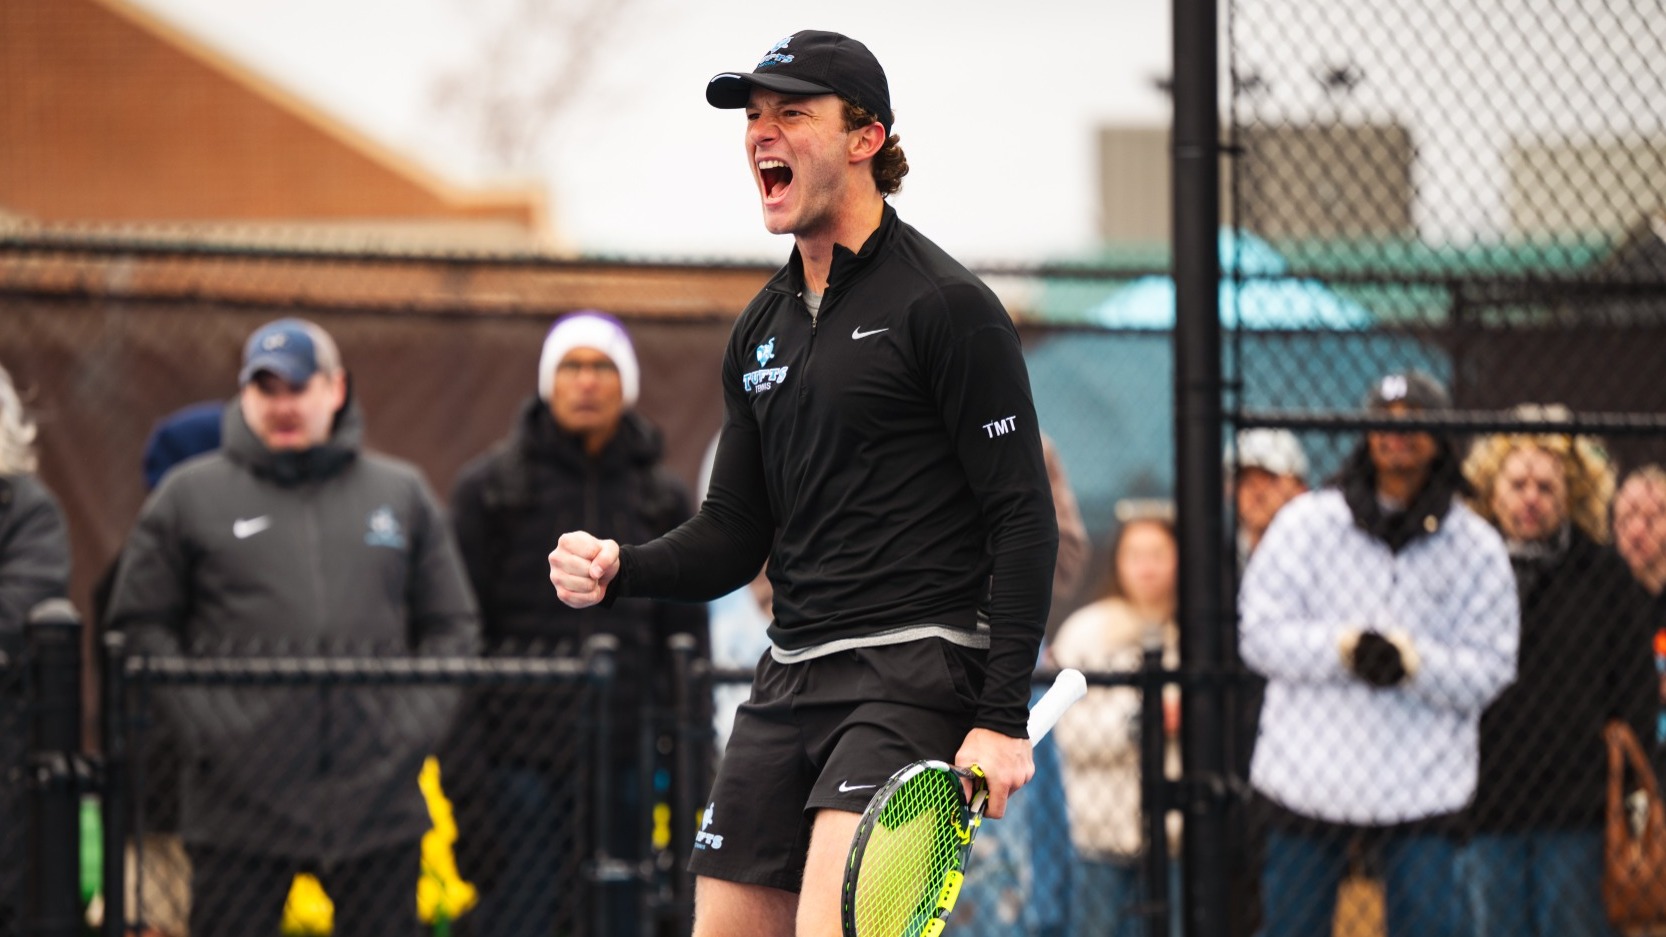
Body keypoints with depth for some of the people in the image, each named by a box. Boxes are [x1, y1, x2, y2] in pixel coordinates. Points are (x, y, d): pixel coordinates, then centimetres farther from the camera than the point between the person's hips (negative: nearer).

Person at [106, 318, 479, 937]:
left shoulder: (401, 493, 13)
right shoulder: (190, 496, 7)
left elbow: (452, 625, 16)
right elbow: (141, 625, 5)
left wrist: (420, 718, 0)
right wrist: (203, 719, -8)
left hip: (379, 793, 2)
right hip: (243, 791, -2)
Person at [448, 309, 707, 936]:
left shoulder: (661, 497, 12)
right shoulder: (492, 486, 3)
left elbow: (686, 630, 15)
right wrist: (461, 760, -5)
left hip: (625, 756, 3)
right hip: (520, 756, -3)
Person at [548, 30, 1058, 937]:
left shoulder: (945, 306, -6)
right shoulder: (762, 328, 17)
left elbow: (1024, 521, -10)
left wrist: (1003, 719, -17)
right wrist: (617, 571, -2)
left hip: (917, 673, -8)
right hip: (790, 679, 8)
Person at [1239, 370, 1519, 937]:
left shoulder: (1477, 548, 4)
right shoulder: (1306, 524, 4)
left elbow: (1490, 669, -1)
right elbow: (1260, 633, -2)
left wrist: (1416, 664, -20)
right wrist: (1339, 648, -20)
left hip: (1421, 788, 0)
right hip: (1308, 780, 1)